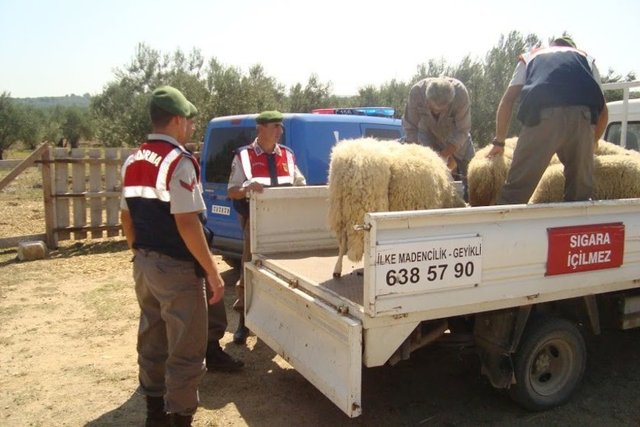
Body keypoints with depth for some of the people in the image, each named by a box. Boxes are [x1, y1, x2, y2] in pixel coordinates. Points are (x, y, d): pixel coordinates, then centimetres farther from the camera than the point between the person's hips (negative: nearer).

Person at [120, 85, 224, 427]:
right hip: (176, 268, -9)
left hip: (144, 265, 9)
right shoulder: (179, 161, -17)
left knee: (152, 340, 20)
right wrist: (212, 271, -16)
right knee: (185, 350, 4)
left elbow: (126, 218, 13)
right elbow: (187, 223, -22)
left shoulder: (133, 161, 8)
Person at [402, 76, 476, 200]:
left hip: (456, 137, 1)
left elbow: (462, 131, -29)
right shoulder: (416, 92, -34)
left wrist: (443, 156, -35)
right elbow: (410, 126, -22)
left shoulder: (461, 93, -37)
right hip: (428, 132, 0)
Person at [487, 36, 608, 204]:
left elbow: (507, 101, 23)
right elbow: (603, 110, 31)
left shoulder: (530, 56, 35)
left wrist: (499, 142, 30)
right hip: (582, 115, 2)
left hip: (543, 114, -1)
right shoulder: (586, 58, 38)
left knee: (516, 190, -1)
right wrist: (591, 143, 45)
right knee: (580, 192, 13)